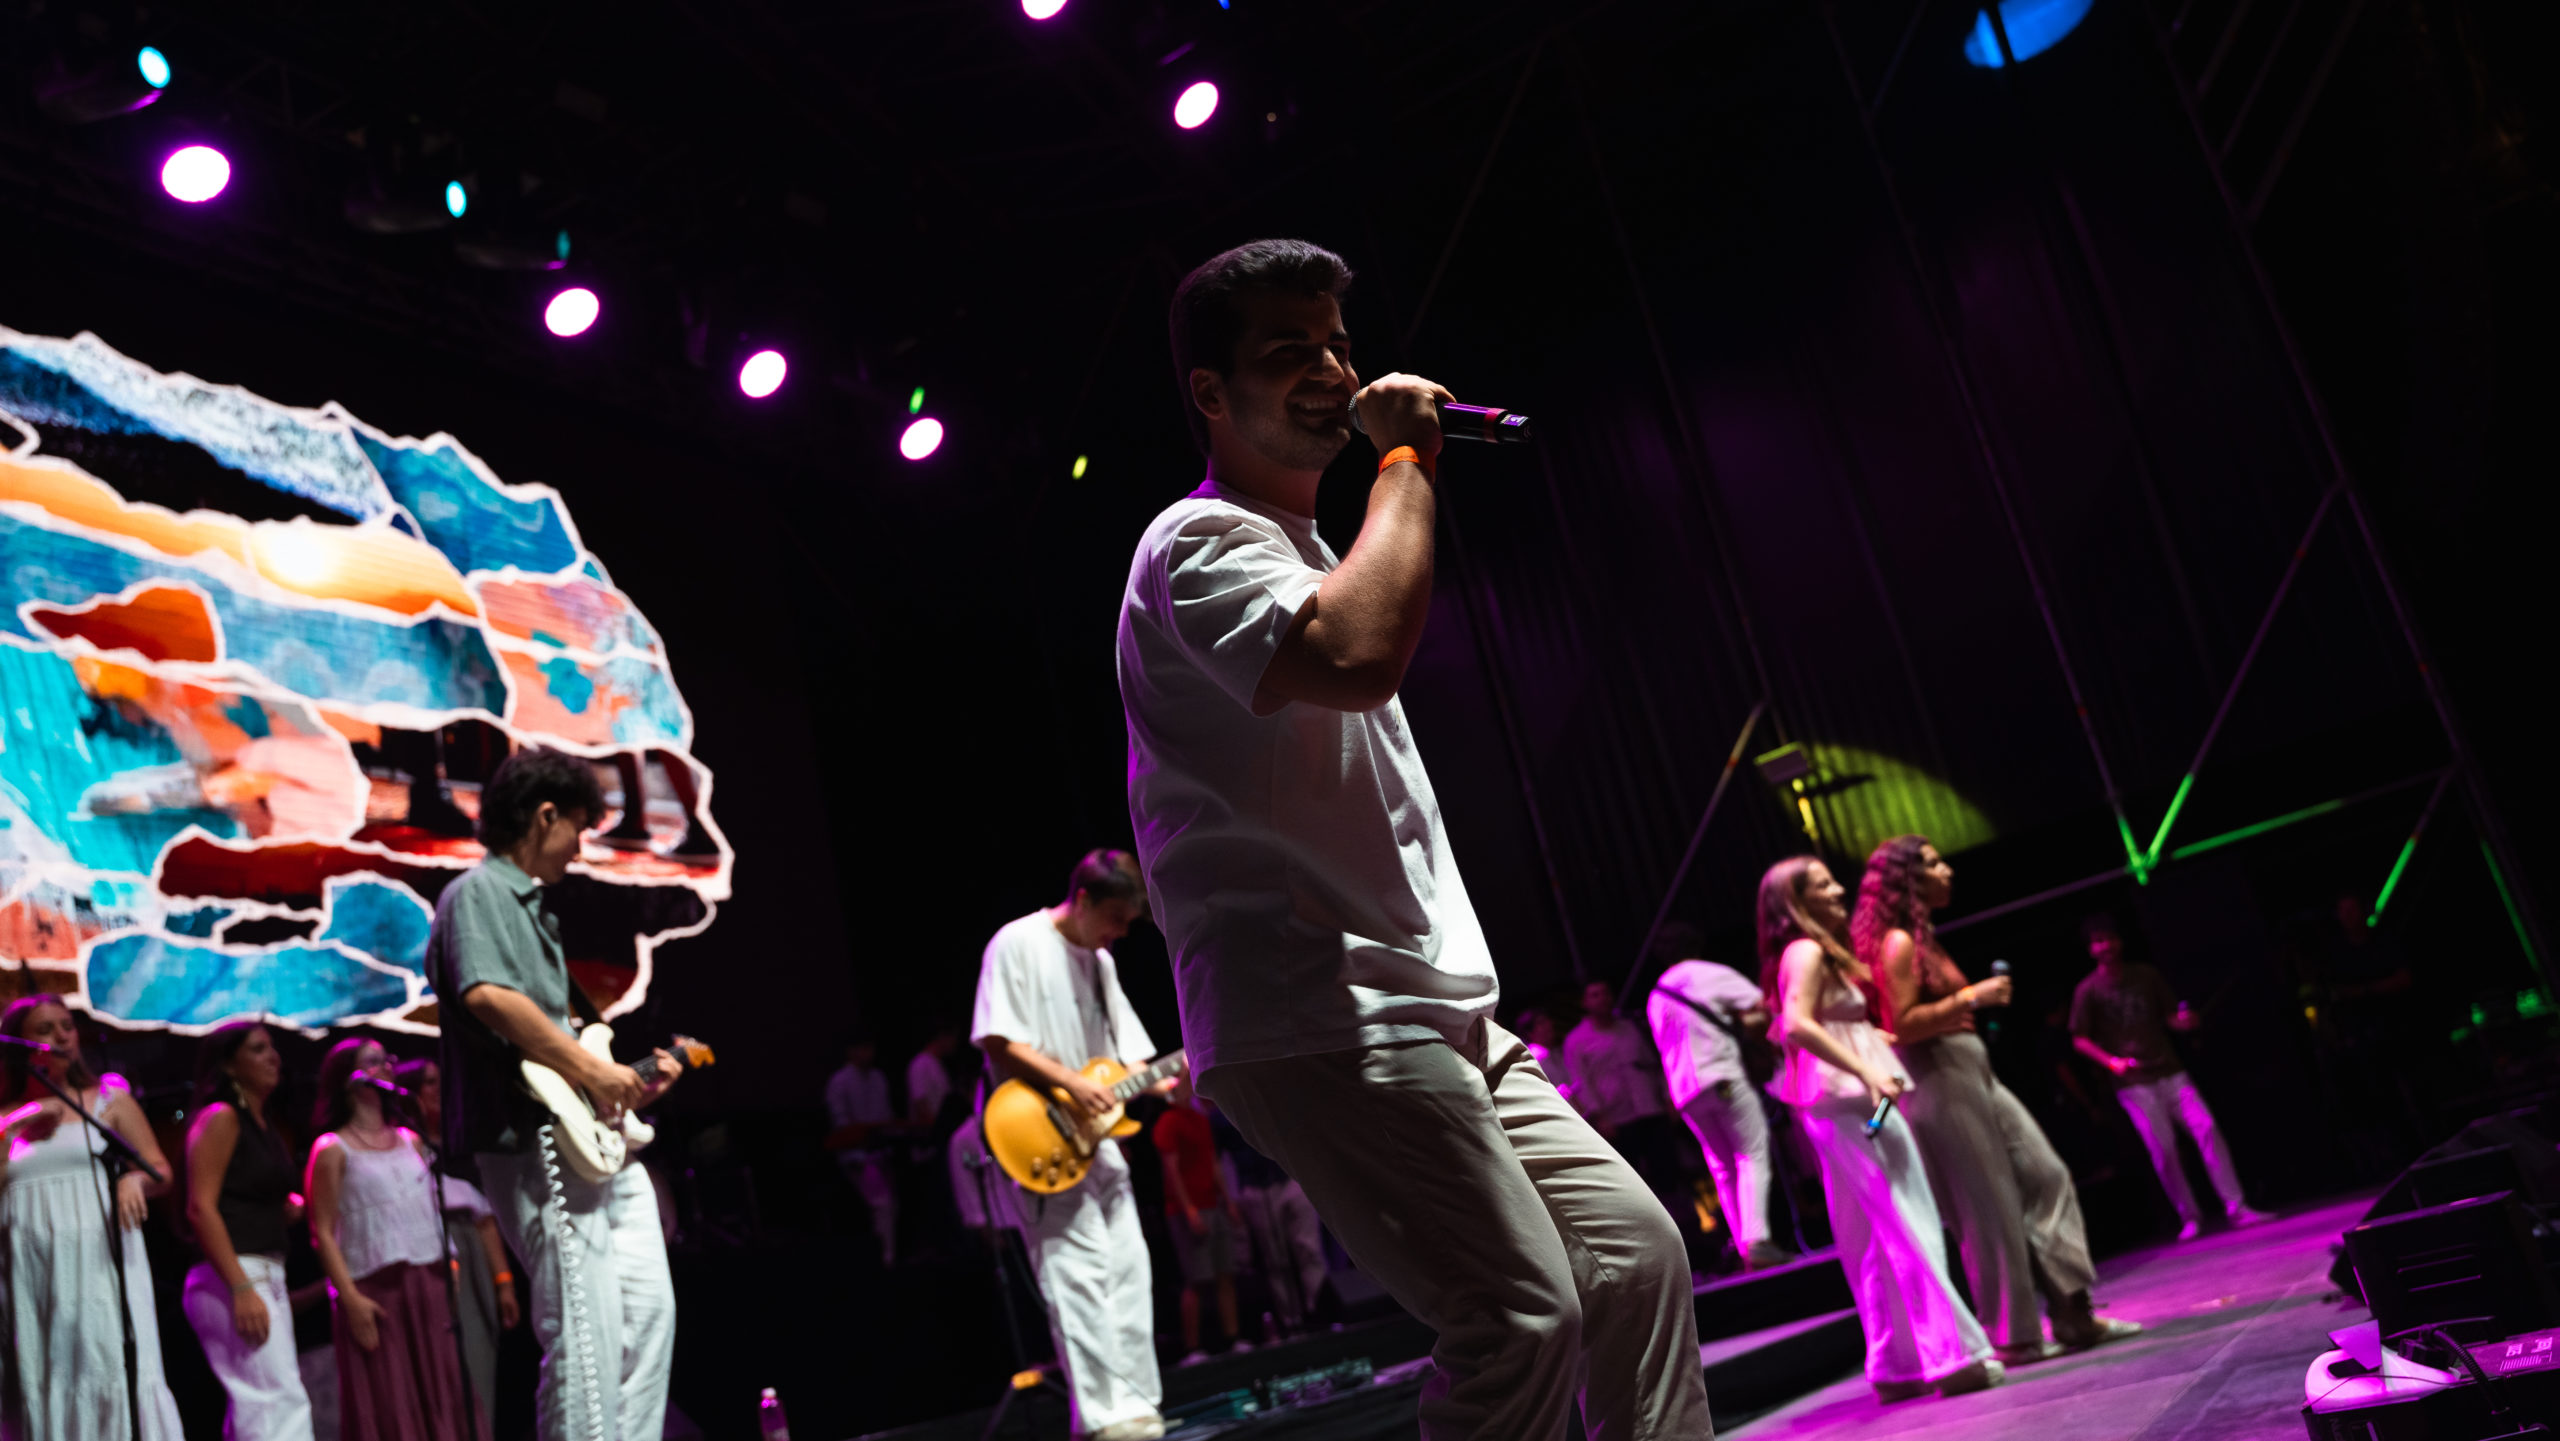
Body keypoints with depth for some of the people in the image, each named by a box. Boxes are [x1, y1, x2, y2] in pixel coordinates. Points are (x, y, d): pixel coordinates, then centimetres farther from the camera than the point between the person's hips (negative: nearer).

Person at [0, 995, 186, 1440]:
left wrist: (136, 1179, -12)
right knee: (39, 1383, -2)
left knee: (115, 1377, -12)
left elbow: (160, 1169, 10)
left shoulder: (110, 1100, 11)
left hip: (99, 1261, -2)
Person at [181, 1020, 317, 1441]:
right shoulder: (221, 1118, -7)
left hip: (268, 1276, 9)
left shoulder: (263, 1123, 18)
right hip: (232, 1277, -9)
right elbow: (201, 1207, -16)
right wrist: (241, 1289, -22)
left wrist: (291, 1208, 5)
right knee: (281, 1400, -16)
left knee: (256, 1405, 11)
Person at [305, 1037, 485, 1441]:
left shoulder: (410, 1141, 16)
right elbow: (323, 1233, -7)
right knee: (388, 1408, -4)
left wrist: (450, 1265, 6)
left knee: (443, 1399, 4)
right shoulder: (332, 1150, -1)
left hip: (429, 1286, 5)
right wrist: (350, 1298, -16)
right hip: (375, 1291, -5)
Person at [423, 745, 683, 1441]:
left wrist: (629, 1078, 18)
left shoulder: (534, 906, 22)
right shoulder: (478, 893, -7)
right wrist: (593, 1071, -22)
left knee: (648, 1309, 11)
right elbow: (487, 996, -26)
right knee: (586, 1332, -10)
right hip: (534, 1144, -10)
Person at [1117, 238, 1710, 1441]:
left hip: (1434, 1019, 10)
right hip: (1312, 1026, -10)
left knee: (1636, 1251, 4)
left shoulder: (1310, 555, 24)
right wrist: (1405, 462, -14)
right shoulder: (1201, 544, -8)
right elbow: (1358, 656, -29)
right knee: (1523, 1312, -16)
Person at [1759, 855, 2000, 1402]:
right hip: (1849, 1102, -10)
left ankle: (1899, 1366, 15)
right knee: (1907, 1228, -9)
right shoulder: (1807, 952, -11)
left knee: (1876, 1241, 11)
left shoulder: (1815, 954, 19)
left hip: (1846, 1105, 10)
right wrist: (1866, 1071, -29)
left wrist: (1879, 1037, 24)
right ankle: (1951, 1354, -8)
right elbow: (1798, 1024, -26)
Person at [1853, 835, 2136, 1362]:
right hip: (1940, 1078, -10)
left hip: (1973, 1074, 10)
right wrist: (1970, 997, -18)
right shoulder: (1898, 942, -13)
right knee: (1991, 1209, -3)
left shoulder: (1921, 939, 17)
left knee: (2046, 1177, 7)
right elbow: (1903, 1023, -21)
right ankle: (2014, 1336, 8)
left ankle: (2072, 1313, 11)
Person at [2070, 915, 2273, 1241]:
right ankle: (2189, 1217, 8)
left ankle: (2236, 1207, -5)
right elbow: (2080, 1039, -1)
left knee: (2206, 1129, -10)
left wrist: (2185, 1022, -10)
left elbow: (2170, 1017, 14)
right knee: (2163, 1149, -6)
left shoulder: (2147, 976, 8)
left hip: (2169, 1070, 3)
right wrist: (2111, 1061, -16)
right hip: (2133, 1082, -3)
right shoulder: (2088, 990, -2)